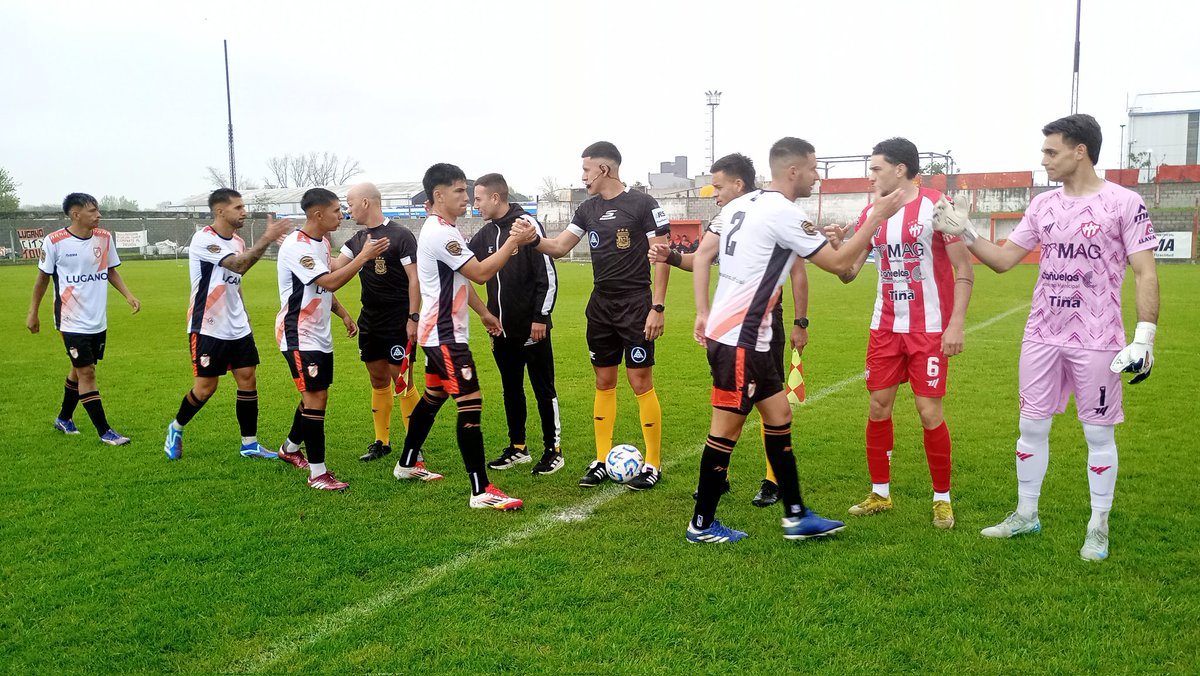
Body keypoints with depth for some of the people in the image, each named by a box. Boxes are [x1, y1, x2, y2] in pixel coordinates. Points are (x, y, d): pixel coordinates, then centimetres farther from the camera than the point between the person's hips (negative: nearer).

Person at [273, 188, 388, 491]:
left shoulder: (323, 242, 9)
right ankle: (318, 473, -1)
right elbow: (330, 282, -29)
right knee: (314, 400, -8)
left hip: (321, 335, 9)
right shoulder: (296, 247, -20)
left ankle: (290, 449, 38)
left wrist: (344, 314, 13)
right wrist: (364, 256, -27)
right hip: (300, 337, -9)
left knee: (317, 397, 16)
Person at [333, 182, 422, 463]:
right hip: (370, 322, 7)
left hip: (398, 324, -7)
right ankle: (382, 442, 21)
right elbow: (335, 267, 4)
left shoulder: (400, 235, -10)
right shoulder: (358, 239, 11)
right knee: (378, 380, 12)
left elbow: (414, 279, -13)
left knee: (402, 381, -4)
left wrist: (413, 318, -18)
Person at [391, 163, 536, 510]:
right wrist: (514, 241, -18)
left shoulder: (439, 230, 15)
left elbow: (460, 278, 22)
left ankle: (407, 464, 37)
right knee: (471, 404, -13)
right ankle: (481, 491, -13)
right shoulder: (441, 234, -19)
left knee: (433, 396, 22)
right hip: (445, 335, -11)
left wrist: (483, 311, 22)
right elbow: (480, 273, -22)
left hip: (438, 332, 11)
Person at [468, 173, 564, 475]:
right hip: (502, 328, 7)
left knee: (544, 390, 2)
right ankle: (518, 448, 25)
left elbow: (547, 274, -15)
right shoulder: (486, 233, 9)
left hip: (531, 328, -7)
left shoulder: (527, 224, -12)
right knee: (511, 389, 14)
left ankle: (553, 450, 12)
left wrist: (541, 316, -16)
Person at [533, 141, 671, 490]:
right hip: (601, 306, 6)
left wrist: (658, 307, -15)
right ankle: (602, 462, 18)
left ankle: (653, 464, 7)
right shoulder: (588, 209, 9)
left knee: (641, 382, -4)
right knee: (604, 382, 10)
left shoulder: (643, 204, -9)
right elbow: (559, 247, 9)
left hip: (635, 305, -6)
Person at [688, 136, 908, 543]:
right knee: (727, 426, 0)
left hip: (726, 329, 10)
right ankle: (702, 525, 13)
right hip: (739, 339, -10)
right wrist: (876, 218, -2)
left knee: (778, 414, 13)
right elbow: (838, 263, -11)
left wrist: (703, 312, 20)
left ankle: (796, 516, 21)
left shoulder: (741, 205, 12)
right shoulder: (783, 213, -15)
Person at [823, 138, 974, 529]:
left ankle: (942, 498, 15)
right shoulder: (871, 213, 6)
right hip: (885, 327, 5)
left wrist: (956, 324, -15)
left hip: (930, 329, -5)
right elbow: (848, 272, 6)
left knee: (929, 412, -3)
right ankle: (880, 493, 21)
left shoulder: (936, 206, -10)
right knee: (878, 407, 6)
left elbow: (964, 270, -8)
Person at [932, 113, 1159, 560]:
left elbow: (1145, 274, -9)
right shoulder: (1043, 205, 7)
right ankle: (1026, 515, 26)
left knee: (1099, 434, 6)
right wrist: (964, 234, -2)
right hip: (1041, 338, 5)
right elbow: (1003, 260, 10)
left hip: (1096, 342, -5)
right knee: (1031, 427, 11)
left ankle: (1099, 526, 21)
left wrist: (1144, 337, -16)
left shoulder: (1125, 203, -8)